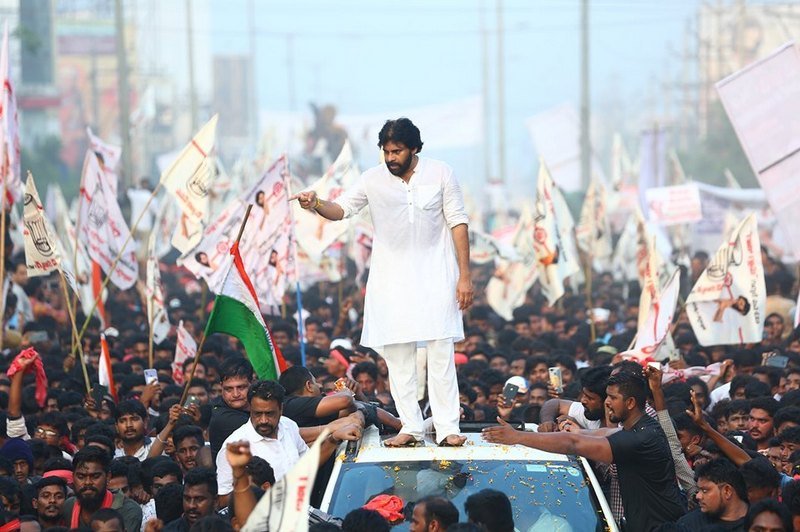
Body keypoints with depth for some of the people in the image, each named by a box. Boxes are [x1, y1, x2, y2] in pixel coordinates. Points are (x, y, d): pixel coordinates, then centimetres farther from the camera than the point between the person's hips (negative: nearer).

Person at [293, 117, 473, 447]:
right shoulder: (373, 179, 0)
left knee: (441, 352, -6)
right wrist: (316, 206, -22)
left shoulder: (440, 174, -3)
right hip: (391, 280, 2)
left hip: (434, 275, -2)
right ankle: (410, 427, 6)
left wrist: (465, 275, -6)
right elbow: (342, 209, 2)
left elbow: (458, 223, -1)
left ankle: (447, 428, -6)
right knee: (398, 356, 0)